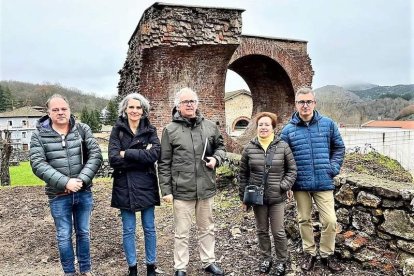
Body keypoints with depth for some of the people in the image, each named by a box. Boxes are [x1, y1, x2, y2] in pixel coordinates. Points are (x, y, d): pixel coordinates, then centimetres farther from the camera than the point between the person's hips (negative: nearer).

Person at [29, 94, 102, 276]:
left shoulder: (83, 130, -1)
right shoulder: (39, 135, -4)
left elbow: (95, 155, -8)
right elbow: (38, 165, -13)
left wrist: (82, 179, -19)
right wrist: (65, 182, -22)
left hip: (84, 193, 1)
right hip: (58, 196, -1)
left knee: (83, 233, 16)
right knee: (64, 237, 12)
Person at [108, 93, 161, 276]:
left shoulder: (150, 130, 3)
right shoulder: (117, 130, 0)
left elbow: (155, 154, -15)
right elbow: (113, 159, -12)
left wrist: (127, 153, -16)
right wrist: (142, 156, -16)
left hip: (146, 186, 1)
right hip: (124, 187, 0)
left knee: (149, 228, 11)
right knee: (128, 230, 9)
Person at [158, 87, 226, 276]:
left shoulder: (210, 126, 4)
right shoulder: (170, 130, -4)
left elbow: (220, 146, 17)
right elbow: (164, 163, -3)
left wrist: (216, 158, -5)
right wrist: (166, 190, -6)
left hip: (206, 188, 3)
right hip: (182, 190, -3)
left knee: (207, 228, 18)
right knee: (182, 232, 10)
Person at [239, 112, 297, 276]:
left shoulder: (283, 147, -6)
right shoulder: (249, 148, -3)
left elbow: (292, 170, 1)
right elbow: (243, 174, 3)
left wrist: (284, 186, -12)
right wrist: (244, 197, 4)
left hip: (277, 198, -2)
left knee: (278, 232, 8)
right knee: (262, 230, 16)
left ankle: (282, 261, 30)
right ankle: (266, 258, 36)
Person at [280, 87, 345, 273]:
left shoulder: (328, 124, 0)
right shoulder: (288, 130, -2)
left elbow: (339, 147, 9)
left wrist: (334, 168, -3)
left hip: (323, 182, 0)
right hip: (300, 184, 0)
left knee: (330, 220, 2)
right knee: (304, 220, 13)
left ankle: (327, 255, 25)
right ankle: (310, 254, 31)